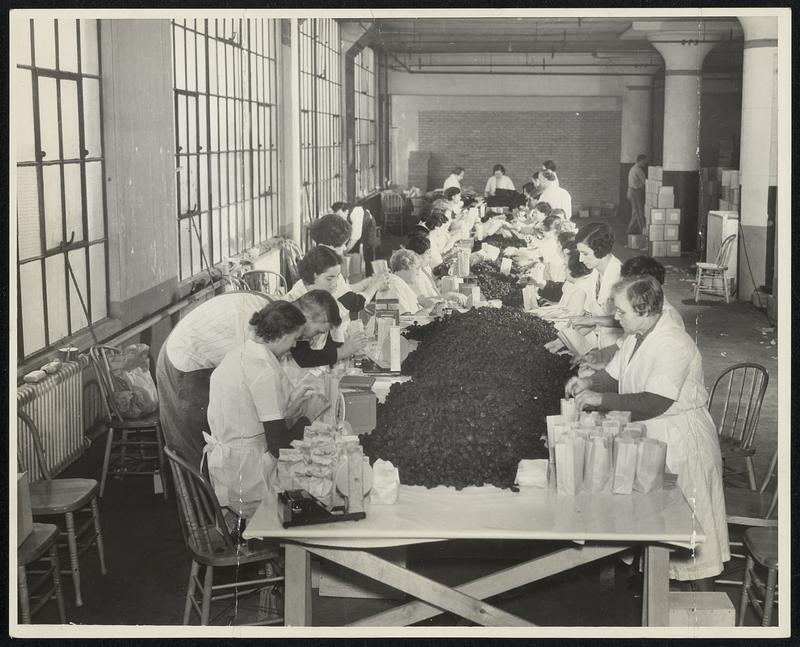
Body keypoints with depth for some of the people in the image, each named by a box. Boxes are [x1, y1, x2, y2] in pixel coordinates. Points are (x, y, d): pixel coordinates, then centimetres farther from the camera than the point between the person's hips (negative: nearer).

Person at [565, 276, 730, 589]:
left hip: (682, 442, -9)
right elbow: (614, 376, 16)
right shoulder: (636, 338, 5)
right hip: (650, 437, 9)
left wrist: (600, 399, -29)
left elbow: (655, 403, -32)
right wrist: (589, 383, -6)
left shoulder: (674, 344, -25)